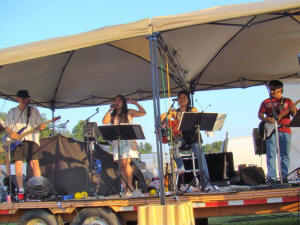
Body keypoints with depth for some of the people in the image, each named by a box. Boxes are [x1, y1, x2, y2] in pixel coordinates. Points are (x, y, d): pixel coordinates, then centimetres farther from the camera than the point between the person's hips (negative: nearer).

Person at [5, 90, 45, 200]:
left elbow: (39, 124, 11)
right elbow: (7, 126, 16)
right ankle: (20, 191, -2)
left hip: (31, 139, -2)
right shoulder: (12, 112, 19)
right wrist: (11, 133, -4)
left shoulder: (34, 110, 15)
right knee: (18, 164, -6)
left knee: (34, 163, -12)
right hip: (16, 140, 2)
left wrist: (40, 127, -13)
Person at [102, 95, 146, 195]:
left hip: (128, 141, -4)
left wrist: (135, 103, -5)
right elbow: (104, 121, 2)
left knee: (125, 163, -16)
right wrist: (110, 110, 5)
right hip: (116, 142, 4)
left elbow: (143, 113, 0)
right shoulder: (112, 115, 20)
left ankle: (130, 187, -11)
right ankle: (125, 187, 2)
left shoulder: (129, 112, 10)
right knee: (120, 165, -2)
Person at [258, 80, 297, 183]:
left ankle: (284, 177, 6)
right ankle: (271, 177, -11)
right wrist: (266, 119, -11)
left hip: (285, 130, 1)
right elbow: (260, 114, 9)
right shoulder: (266, 102, 16)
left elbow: (295, 114, 12)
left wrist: (293, 111, -12)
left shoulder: (287, 101, 16)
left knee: (285, 155, 1)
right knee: (271, 154, -9)